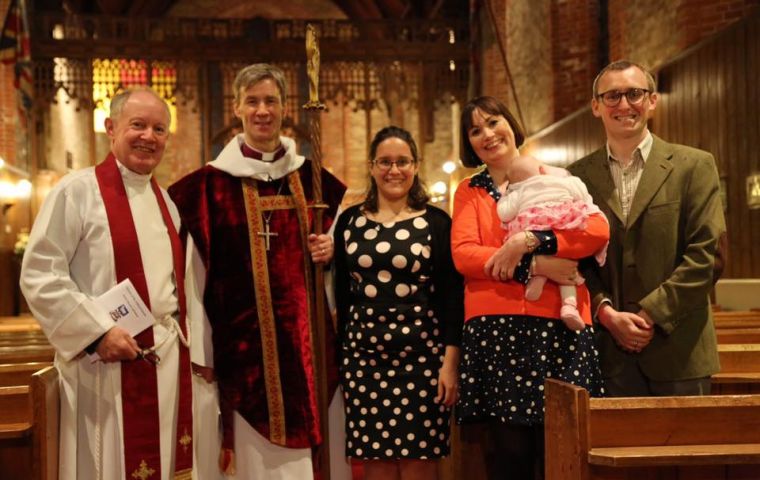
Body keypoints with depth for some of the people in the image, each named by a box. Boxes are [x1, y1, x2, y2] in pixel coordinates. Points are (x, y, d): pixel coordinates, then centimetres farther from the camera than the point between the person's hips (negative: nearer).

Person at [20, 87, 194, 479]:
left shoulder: (165, 202, 13)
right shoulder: (76, 191, -9)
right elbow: (38, 277, -13)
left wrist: (190, 345, 11)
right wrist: (97, 331, -19)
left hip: (168, 361, 7)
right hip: (107, 365, -7)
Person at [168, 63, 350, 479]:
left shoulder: (309, 176, 8)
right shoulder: (213, 182, -4)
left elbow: (335, 231, 21)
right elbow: (194, 272, -5)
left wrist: (332, 248, -3)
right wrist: (199, 349, -7)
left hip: (307, 335, 4)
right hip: (244, 339, -3)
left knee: (315, 444, 7)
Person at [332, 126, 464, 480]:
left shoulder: (436, 222, 2)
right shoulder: (350, 221, 9)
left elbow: (451, 295, -2)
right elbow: (341, 294, 12)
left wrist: (450, 362, -9)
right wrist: (338, 352, 8)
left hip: (423, 356, -2)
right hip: (363, 357, 2)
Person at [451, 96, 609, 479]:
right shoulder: (468, 192, 16)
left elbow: (598, 230, -2)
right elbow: (463, 254, -2)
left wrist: (529, 241, -13)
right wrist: (536, 266, -12)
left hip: (558, 328, 0)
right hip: (494, 329, 1)